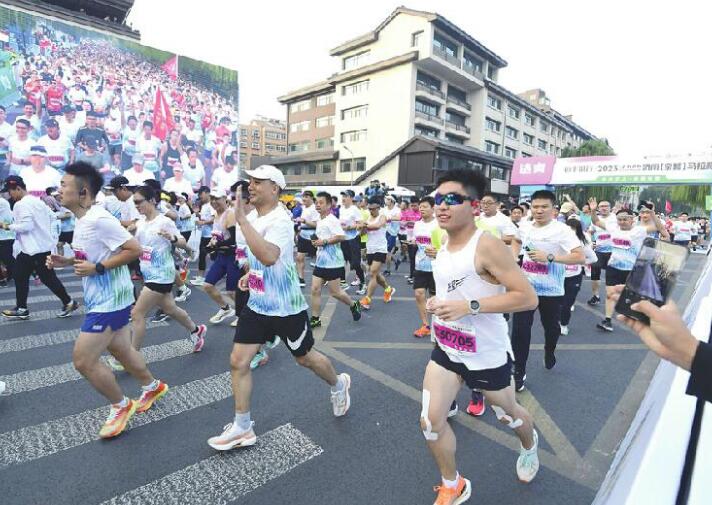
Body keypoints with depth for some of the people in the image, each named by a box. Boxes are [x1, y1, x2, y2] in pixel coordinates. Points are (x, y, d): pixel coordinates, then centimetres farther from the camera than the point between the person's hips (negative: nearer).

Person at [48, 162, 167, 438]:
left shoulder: (98, 219, -22)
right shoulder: (83, 219, 9)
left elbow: (134, 249, -25)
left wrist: (97, 268, -24)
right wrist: (66, 261, 7)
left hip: (109, 301, -10)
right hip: (103, 299, 10)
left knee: (83, 360, -3)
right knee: (121, 350, 20)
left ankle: (121, 406, 17)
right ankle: (152, 386, 39)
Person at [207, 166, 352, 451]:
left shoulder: (280, 220, -23)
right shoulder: (252, 217, 4)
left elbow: (269, 257, -43)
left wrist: (241, 220, -39)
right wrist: (251, 274, 13)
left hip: (286, 308, -7)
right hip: (257, 305, 7)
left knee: (305, 358, 13)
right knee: (238, 361, 4)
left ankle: (339, 385, 43)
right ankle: (242, 428, 21)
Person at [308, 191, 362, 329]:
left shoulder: (332, 220, -15)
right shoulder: (319, 221, 13)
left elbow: (341, 236, -26)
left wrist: (324, 242, -23)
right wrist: (316, 242, 12)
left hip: (333, 262, -8)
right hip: (320, 262, 8)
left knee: (334, 292, 1)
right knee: (315, 290, 4)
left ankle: (354, 305, 26)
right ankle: (315, 319, 13)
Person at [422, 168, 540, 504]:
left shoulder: (488, 247, -24)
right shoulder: (443, 246, 1)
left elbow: (528, 298, -26)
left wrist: (469, 307, -32)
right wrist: (436, 302, 1)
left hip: (487, 353, -6)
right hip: (446, 349, 6)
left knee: (506, 414, 22)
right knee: (430, 422, 2)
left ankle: (530, 445, 59)